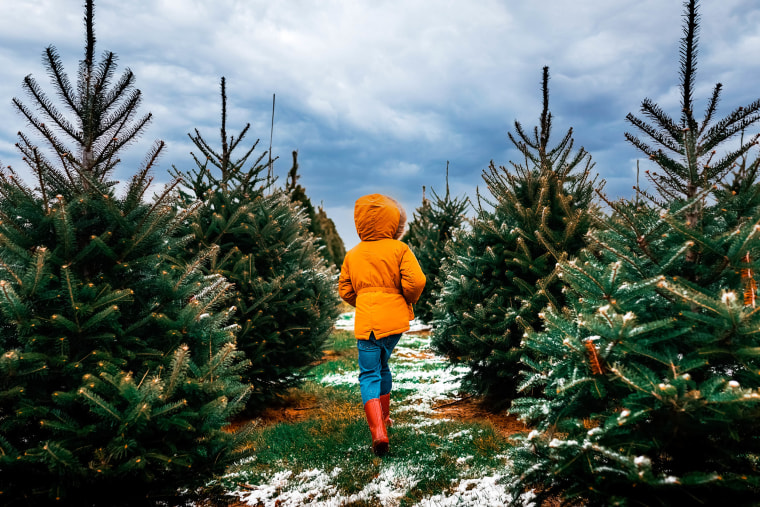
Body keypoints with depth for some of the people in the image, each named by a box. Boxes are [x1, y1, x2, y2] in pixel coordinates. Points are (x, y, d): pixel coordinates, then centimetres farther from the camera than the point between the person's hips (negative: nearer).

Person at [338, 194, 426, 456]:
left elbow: (345, 290, 12)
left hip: (366, 322, 0)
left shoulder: (352, 254, 7)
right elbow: (416, 281, -13)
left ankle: (378, 431, -15)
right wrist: (409, 301, 7)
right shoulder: (399, 249, -3)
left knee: (369, 375, 2)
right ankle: (384, 416, 35)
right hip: (394, 318, 0)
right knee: (381, 365, 22)